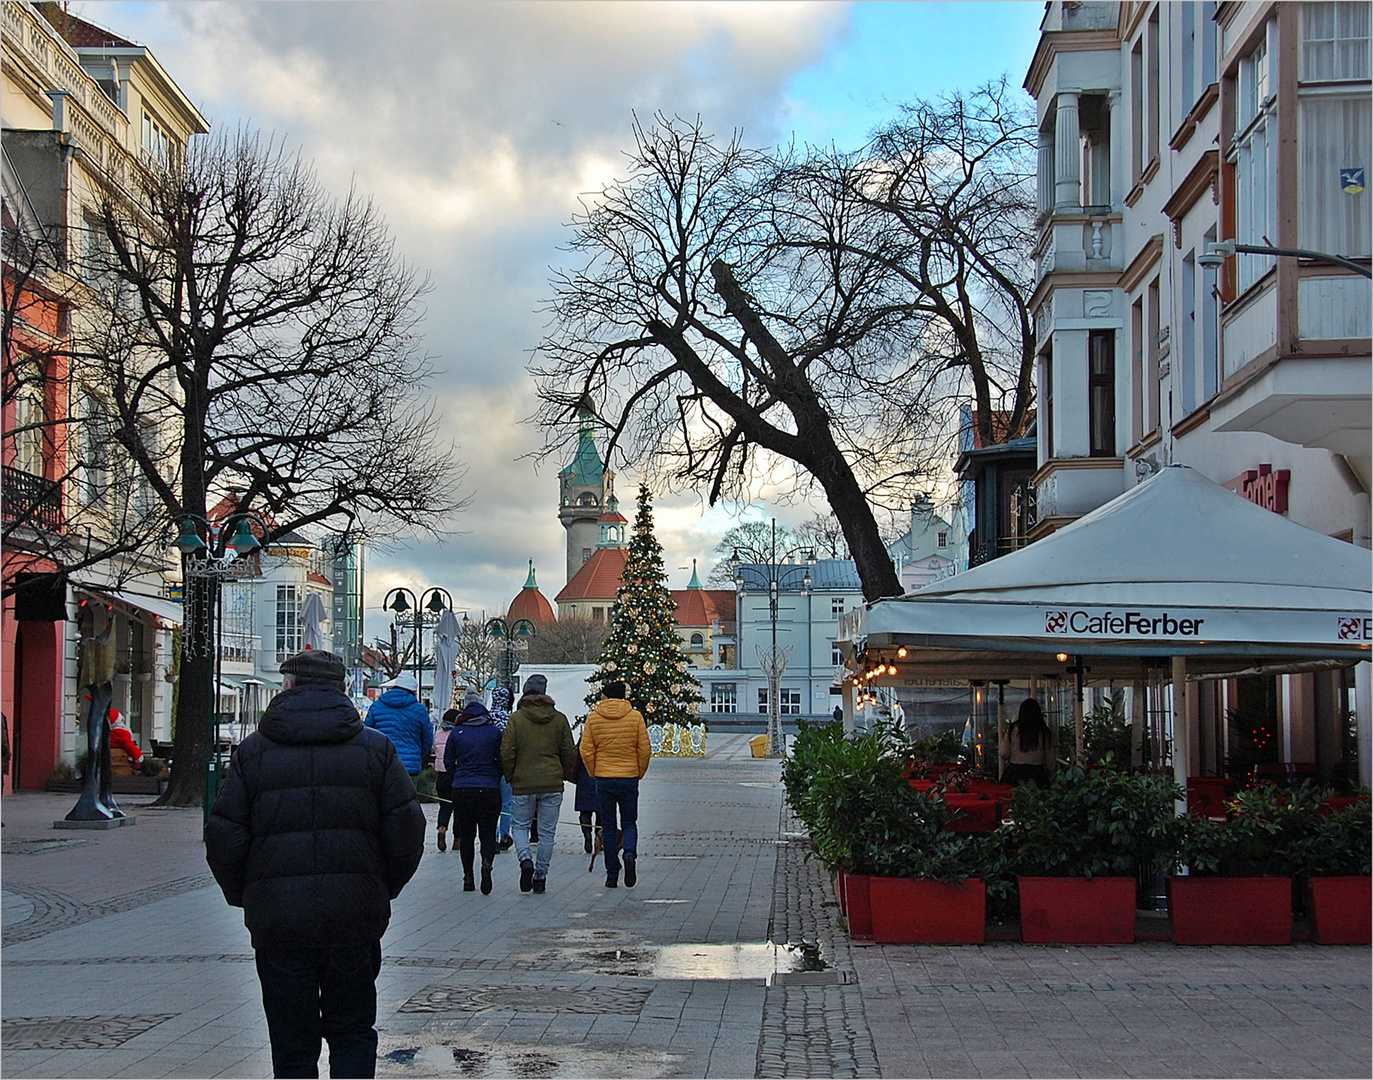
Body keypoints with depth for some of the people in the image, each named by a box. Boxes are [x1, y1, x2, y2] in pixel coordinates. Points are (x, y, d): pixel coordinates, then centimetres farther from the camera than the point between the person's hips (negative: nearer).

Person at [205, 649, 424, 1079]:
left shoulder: (252, 751, 0)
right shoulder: (376, 749, 1)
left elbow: (223, 840, -1)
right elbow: (406, 835, -1)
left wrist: (244, 897, 14)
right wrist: (383, 891, 14)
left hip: (277, 919, 0)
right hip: (355, 917, 0)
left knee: (291, 1044, 10)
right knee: (352, 1030, 14)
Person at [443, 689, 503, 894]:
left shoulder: (456, 732, 0)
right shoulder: (494, 731, -1)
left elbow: (448, 761, 4)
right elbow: (501, 761, 2)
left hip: (462, 790, 1)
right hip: (489, 789, -1)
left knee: (466, 834, 11)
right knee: (488, 832, 5)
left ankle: (468, 877, 11)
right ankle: (486, 863, -24)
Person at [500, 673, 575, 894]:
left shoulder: (516, 718, -4)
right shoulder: (559, 719, 3)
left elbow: (507, 752, -6)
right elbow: (569, 753, 6)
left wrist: (510, 777, 8)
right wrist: (566, 776, 19)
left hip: (523, 784, -2)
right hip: (553, 784, 2)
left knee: (520, 826, 13)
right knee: (547, 832, 8)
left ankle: (526, 860, -12)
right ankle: (540, 876, 9)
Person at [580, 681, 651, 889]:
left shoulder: (593, 718, -1)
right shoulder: (635, 716, -2)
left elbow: (586, 751, -2)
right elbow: (645, 750, -2)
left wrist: (594, 773, 12)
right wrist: (639, 773, 11)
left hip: (603, 778, 0)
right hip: (629, 778, 0)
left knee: (608, 826, 9)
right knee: (629, 822, 12)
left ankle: (612, 874, 8)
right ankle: (630, 853, -17)